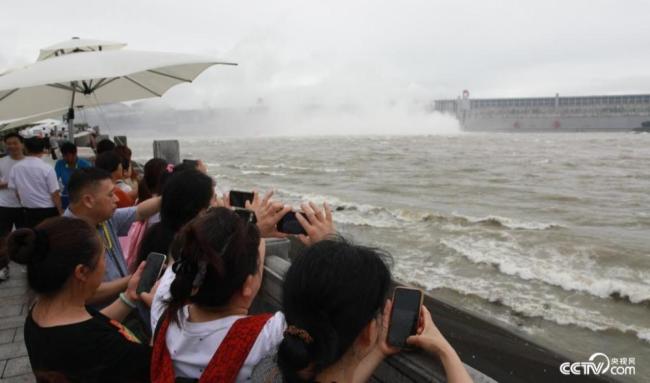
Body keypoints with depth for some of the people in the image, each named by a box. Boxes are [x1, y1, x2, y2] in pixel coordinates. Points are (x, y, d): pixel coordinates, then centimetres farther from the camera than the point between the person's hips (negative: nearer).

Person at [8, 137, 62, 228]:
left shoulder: (15, 168, -2)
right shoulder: (47, 168, -15)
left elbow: (16, 191, 7)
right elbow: (55, 193, -13)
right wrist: (60, 212, -2)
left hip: (29, 212, 4)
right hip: (48, 212, -4)